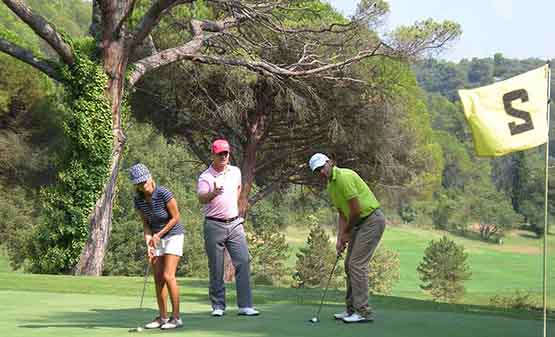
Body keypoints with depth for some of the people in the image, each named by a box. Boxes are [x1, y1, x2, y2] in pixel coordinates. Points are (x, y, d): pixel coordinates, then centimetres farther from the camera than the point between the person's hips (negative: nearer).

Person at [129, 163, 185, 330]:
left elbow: (175, 218, -16)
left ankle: (176, 317, -8)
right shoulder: (139, 200, -7)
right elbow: (146, 223, 1)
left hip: (173, 235, -6)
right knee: (158, 278, 2)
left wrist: (158, 235, -15)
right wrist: (149, 244, -13)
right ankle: (163, 317, 8)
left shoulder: (164, 194, -24)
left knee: (168, 276, -14)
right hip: (156, 238, 6)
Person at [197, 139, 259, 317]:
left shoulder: (235, 171, 8)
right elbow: (201, 198, -27)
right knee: (216, 268, 1)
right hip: (214, 226, -4)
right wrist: (213, 193, -46)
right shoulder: (205, 177, -9)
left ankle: (245, 306, -4)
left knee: (243, 262, -5)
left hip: (235, 223, 4)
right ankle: (218, 306, 10)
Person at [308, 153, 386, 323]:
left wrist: (346, 232, -7)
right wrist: (340, 239, 3)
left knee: (357, 264, -12)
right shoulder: (330, 187, 11)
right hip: (359, 223, 10)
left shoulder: (344, 177, -20)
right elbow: (342, 214, 14)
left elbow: (356, 210, -21)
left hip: (372, 220, -10)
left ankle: (363, 312, -10)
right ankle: (351, 309, 18)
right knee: (349, 265, 11)